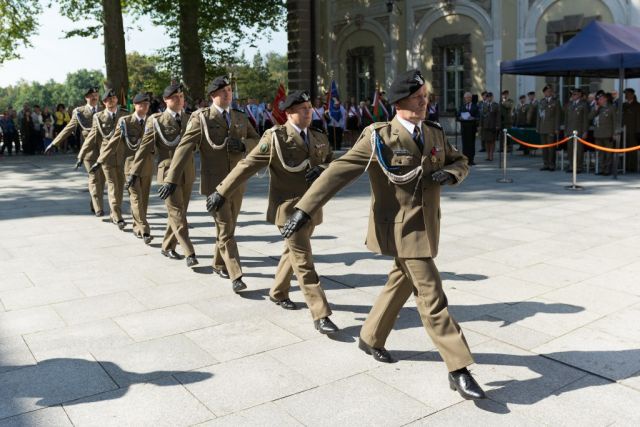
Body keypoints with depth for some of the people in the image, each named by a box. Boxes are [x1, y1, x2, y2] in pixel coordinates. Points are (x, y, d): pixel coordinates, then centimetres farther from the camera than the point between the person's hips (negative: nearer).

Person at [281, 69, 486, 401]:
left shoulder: (435, 134, 8)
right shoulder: (379, 137, -12)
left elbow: (461, 162, 19)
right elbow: (338, 171, -16)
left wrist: (450, 173, -8)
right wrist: (305, 209, -24)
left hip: (425, 226, 8)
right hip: (400, 228, -7)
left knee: (400, 285, 20)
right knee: (431, 297, -7)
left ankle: (370, 338, 41)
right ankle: (459, 370, 2)